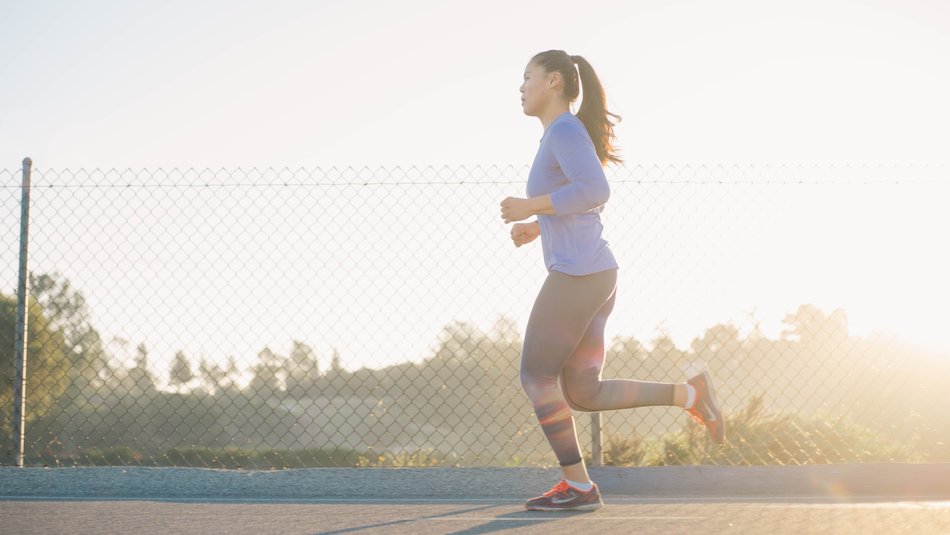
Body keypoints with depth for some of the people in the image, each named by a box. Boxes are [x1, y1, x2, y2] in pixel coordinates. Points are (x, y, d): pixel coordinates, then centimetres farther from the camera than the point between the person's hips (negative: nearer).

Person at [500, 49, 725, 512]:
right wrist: (536, 228, 22)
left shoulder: (566, 129, -9)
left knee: (536, 377, 2)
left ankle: (578, 485, 7)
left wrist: (530, 207, -16)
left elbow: (595, 190, -24)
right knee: (582, 395, 8)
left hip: (576, 275, -10)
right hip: (596, 277, 10)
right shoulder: (562, 137, 21)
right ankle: (689, 394, 3)